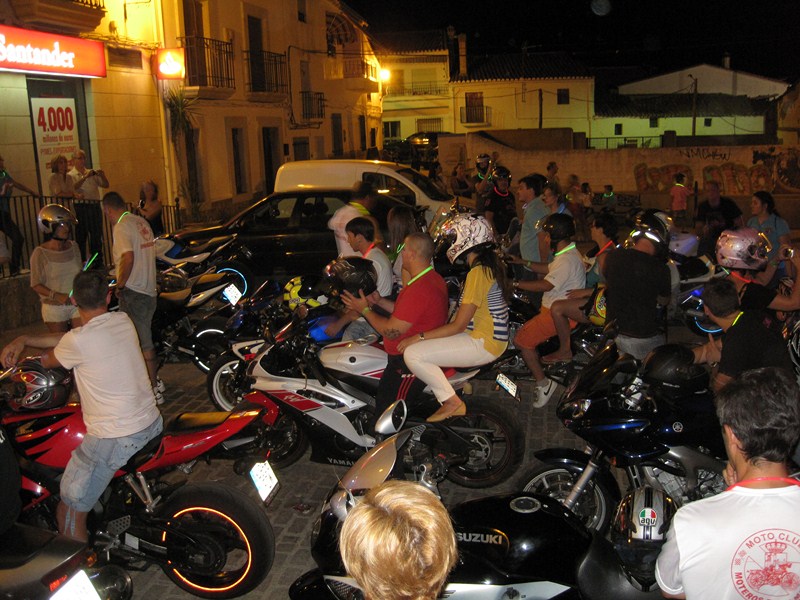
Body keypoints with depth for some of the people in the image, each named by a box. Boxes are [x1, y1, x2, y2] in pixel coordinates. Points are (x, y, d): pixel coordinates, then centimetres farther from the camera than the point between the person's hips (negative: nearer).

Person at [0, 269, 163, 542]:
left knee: (69, 515, 5)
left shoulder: (78, 341, -20)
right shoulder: (123, 320, 0)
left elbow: (48, 361, 3)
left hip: (112, 441, -8)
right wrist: (24, 339, 5)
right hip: (152, 424, 8)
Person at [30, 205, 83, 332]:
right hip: (54, 308, -3)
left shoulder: (73, 247, 4)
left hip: (77, 304, 3)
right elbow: (36, 285, -7)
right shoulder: (40, 253, -9)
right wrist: (57, 296, -21)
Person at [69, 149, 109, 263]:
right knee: (81, 236, -1)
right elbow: (73, 187, -13)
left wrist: (102, 176, -8)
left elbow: (106, 185, 12)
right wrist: (85, 177, -21)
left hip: (95, 206, 4)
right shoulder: (71, 175, 5)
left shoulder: (92, 173, 18)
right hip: (81, 207, -4)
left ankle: (98, 262, 14)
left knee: (97, 235, 7)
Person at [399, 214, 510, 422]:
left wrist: (418, 337, -15)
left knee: (412, 354, -17)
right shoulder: (491, 263, 9)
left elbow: (458, 326, -20)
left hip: (483, 343, -10)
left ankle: (452, 402, -8)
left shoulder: (477, 273, -21)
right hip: (496, 337, 10)